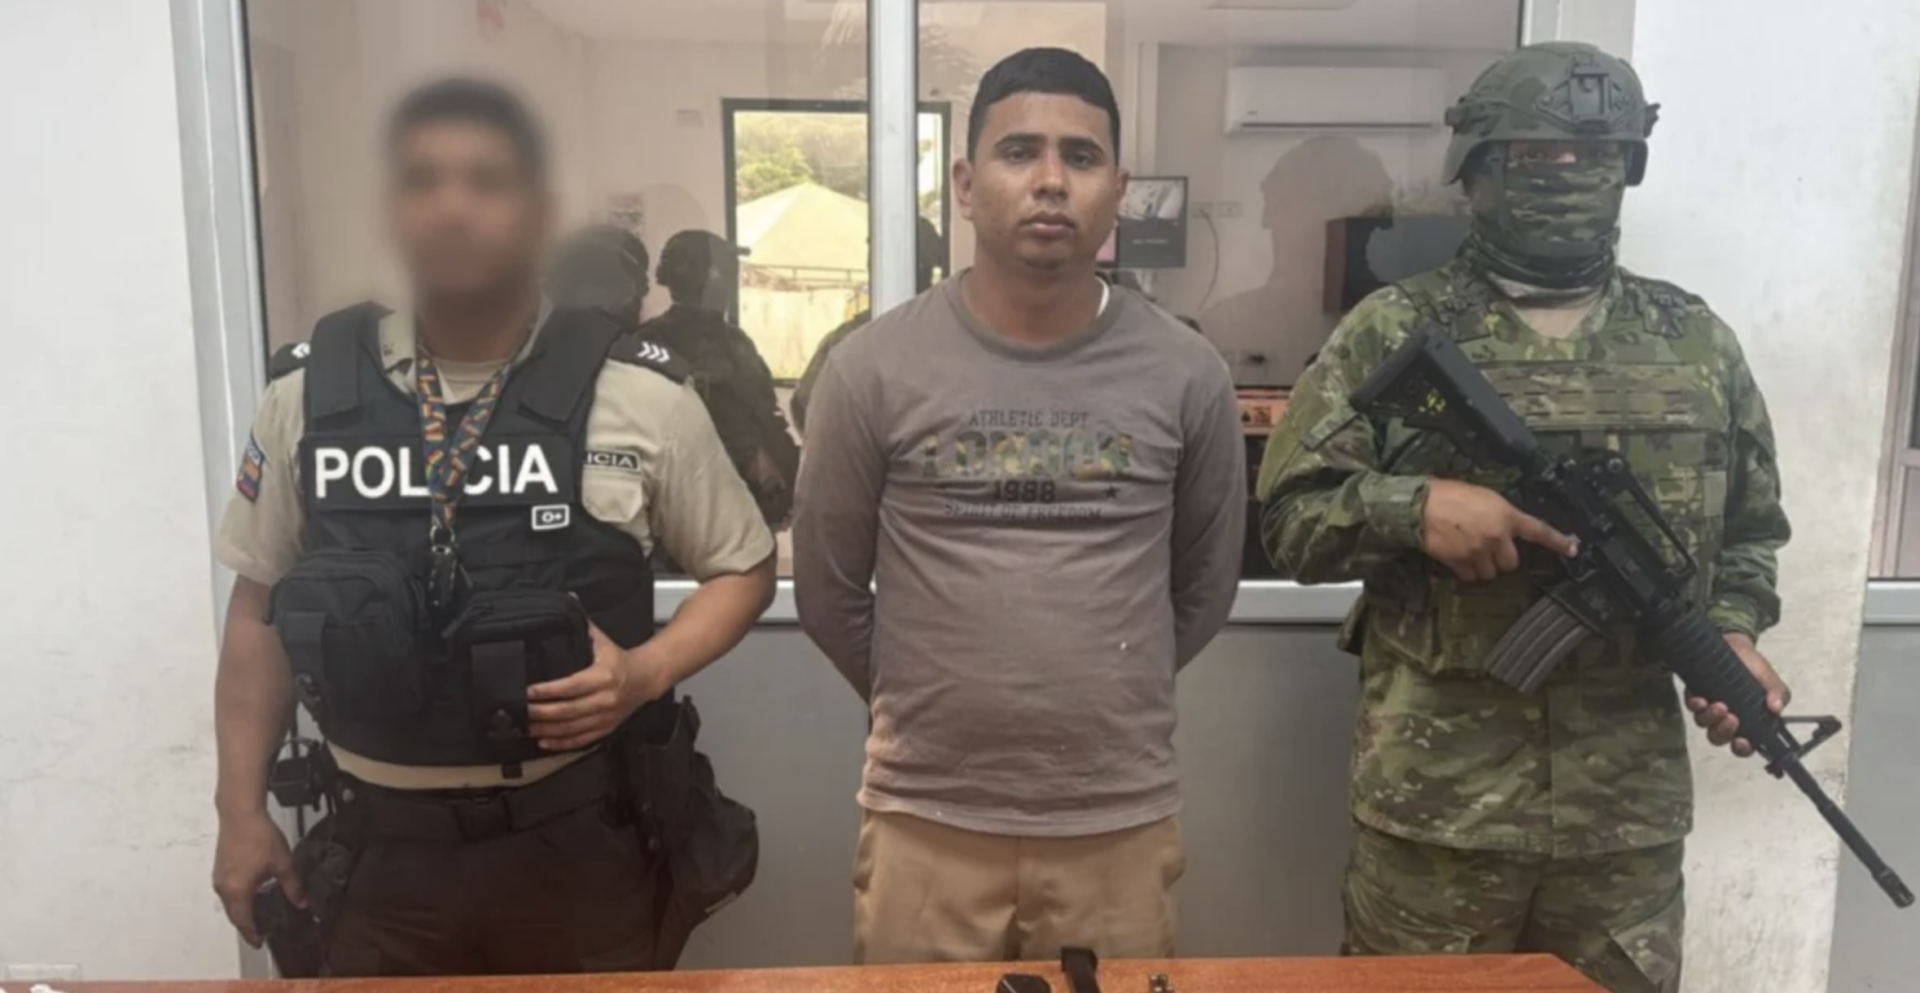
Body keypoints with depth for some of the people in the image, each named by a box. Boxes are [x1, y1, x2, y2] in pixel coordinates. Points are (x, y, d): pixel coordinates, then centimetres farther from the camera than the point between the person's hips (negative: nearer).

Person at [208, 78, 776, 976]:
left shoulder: (640, 394, -8)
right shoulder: (307, 391, -1)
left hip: (579, 845, -1)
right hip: (378, 851, 2)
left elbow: (743, 566, 2)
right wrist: (241, 810, 9)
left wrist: (645, 672, -14)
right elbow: (260, 604, 9)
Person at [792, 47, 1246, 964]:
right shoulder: (874, 368, -6)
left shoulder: (1186, 375, -3)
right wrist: (928, 708, 9)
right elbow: (828, 592, 3)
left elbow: (1206, 586, 9)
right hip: (925, 821, 0)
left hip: (1122, 825, 1)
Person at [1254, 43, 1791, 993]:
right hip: (1435, 799, -3)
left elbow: (1750, 530, 16)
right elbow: (1288, 514, -5)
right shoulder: (1393, 333, -3)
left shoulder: (1696, 342, 8)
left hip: (1631, 799, 4)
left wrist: (1733, 634, -2)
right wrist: (1416, 506, -21)